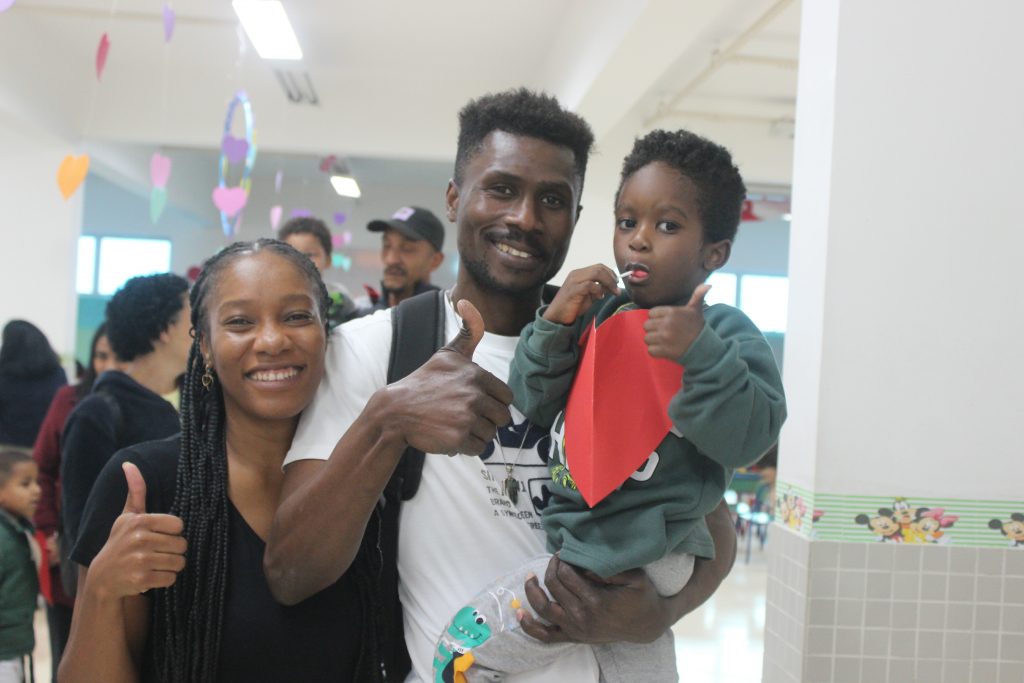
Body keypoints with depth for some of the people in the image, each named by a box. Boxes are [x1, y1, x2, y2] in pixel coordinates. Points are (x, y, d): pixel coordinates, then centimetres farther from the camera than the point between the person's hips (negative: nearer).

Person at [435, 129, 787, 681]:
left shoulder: (724, 331, -9)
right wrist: (553, 325, -10)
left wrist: (702, 354, -33)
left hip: (637, 563, -6)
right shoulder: (598, 313, 5)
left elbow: (748, 437, -21)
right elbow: (535, 406, 4)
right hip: (575, 536, 6)